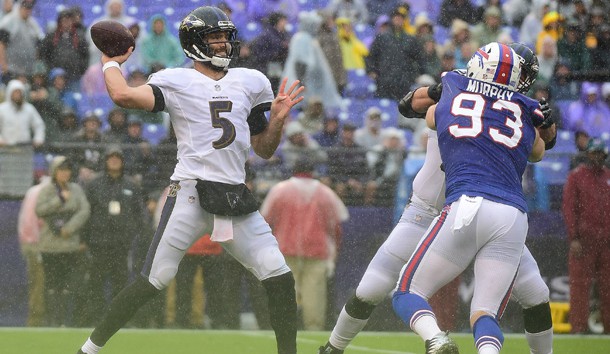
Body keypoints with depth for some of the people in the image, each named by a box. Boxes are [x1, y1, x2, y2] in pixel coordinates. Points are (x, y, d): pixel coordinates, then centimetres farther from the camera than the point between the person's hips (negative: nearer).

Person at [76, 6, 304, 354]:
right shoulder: (177, 81, 2)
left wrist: (278, 118, 4)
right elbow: (123, 95, -16)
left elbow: (264, 150, 21)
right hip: (190, 194, -4)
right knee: (153, 282, -8)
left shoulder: (251, 82, 16)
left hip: (236, 199, 4)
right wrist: (111, 63, 3)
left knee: (280, 279, -5)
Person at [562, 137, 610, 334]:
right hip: (584, 240, -4)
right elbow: (569, 208, -1)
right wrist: (574, 238, -10)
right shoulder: (576, 176, 4)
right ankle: (579, 327, -6)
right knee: (580, 284, -6)